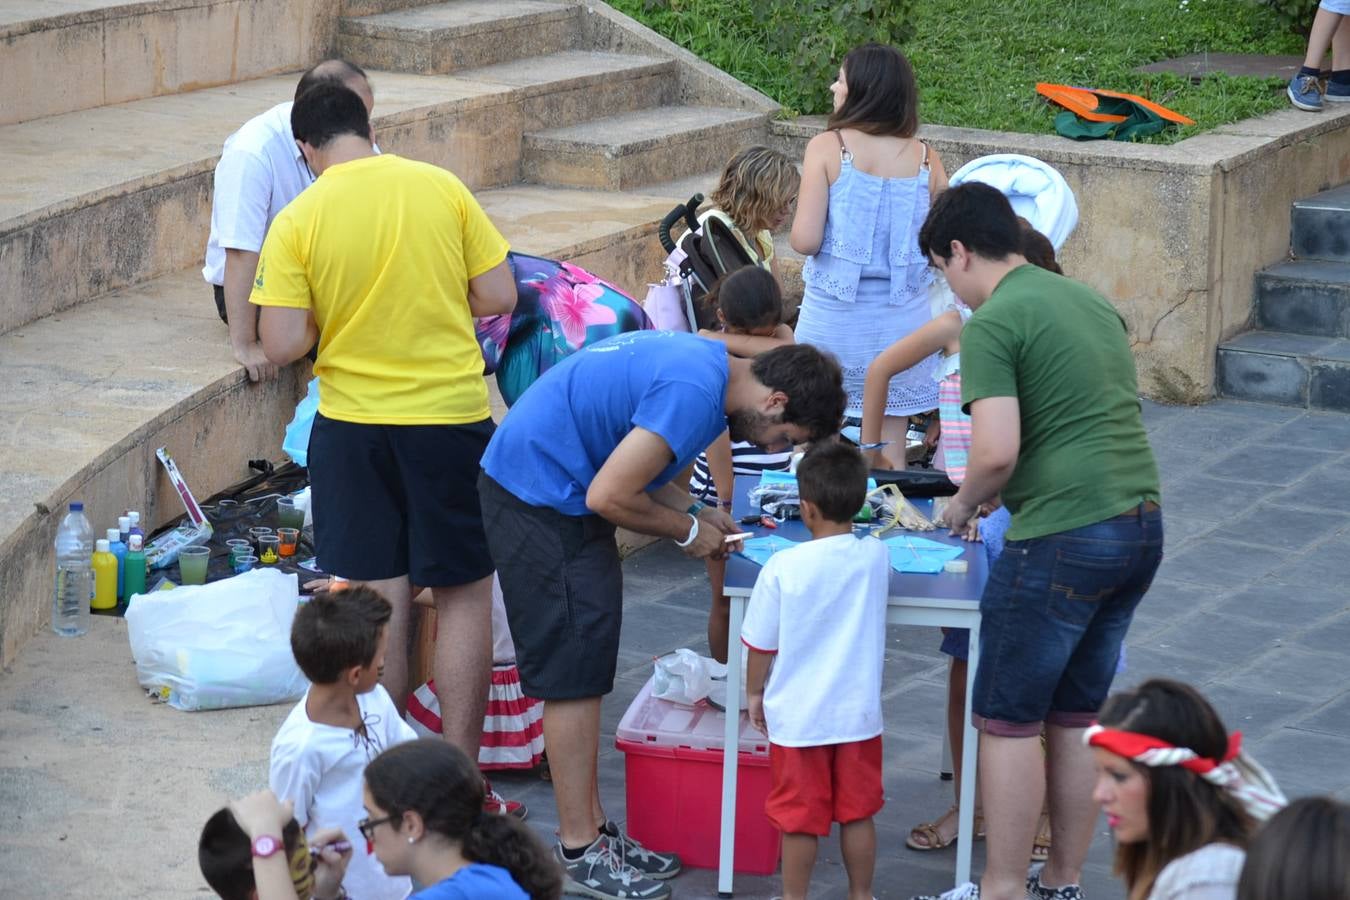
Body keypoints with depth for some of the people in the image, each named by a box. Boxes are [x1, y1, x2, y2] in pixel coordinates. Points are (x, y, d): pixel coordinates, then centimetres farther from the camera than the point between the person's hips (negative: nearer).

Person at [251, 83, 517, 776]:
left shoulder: (297, 221, -9)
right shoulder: (442, 187, -5)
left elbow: (283, 346, -12)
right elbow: (499, 296, -2)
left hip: (353, 426, 0)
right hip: (452, 416, 0)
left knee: (377, 601, 8)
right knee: (464, 595, 11)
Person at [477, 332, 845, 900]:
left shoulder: (705, 362, 7)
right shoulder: (695, 394, -25)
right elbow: (609, 496, -24)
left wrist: (694, 513, 6)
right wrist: (687, 530, -9)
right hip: (540, 496, -10)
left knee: (581, 672, 13)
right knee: (574, 672, -6)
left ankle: (590, 828, 20)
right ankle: (580, 852, 0)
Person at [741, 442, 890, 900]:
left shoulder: (784, 567, -17)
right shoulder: (877, 557, -8)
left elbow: (761, 644, -7)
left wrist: (754, 693, 8)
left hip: (797, 718, -3)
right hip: (859, 714, 3)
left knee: (800, 819, 9)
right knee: (857, 814, 15)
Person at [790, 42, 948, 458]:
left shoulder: (827, 147, -9)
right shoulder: (925, 158, -2)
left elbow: (805, 240, -14)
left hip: (833, 317, -2)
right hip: (902, 317, 2)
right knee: (890, 452, 11)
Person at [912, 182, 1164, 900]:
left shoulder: (992, 323, -10)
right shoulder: (1091, 301, 16)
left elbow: (997, 452, -20)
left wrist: (964, 503, 1)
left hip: (1063, 538, -8)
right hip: (1141, 525, 8)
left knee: (1009, 719, 3)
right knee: (1075, 718, 16)